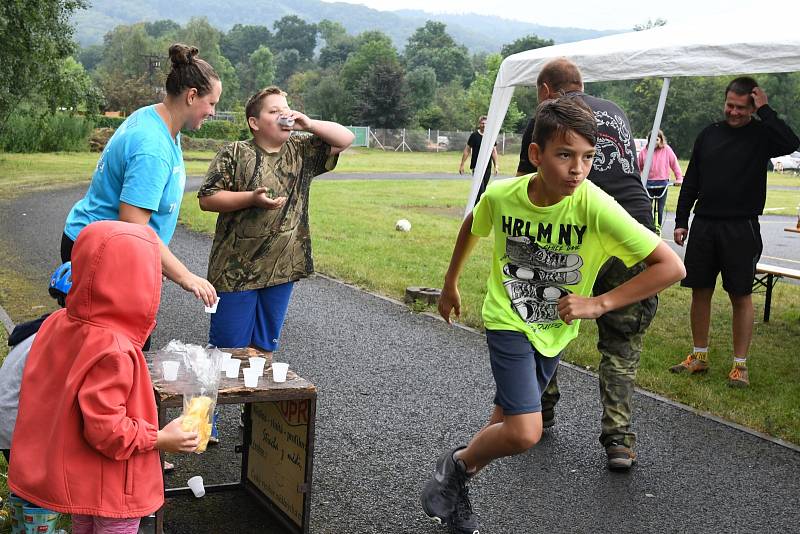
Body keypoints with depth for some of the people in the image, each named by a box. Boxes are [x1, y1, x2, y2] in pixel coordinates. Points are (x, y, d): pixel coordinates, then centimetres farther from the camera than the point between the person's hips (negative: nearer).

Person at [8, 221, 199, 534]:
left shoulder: (57, 323, -6)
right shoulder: (114, 352, -31)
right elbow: (107, 429, -29)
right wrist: (162, 439, -17)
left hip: (72, 475, 8)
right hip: (111, 489, -8)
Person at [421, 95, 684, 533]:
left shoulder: (597, 207, -26)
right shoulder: (501, 195, -20)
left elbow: (671, 266, -26)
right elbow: (472, 227, 5)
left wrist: (599, 303, -29)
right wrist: (450, 284, 15)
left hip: (555, 330, 2)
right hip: (508, 321, -2)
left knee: (507, 422, 17)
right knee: (523, 433, -18)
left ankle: (455, 487, 42)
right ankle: (455, 464, 11)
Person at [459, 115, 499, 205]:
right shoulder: (474, 135, -3)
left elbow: (494, 151, 15)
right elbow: (467, 150, 1)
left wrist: (496, 166, 11)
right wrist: (462, 165, -1)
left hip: (488, 167, 5)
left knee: (484, 189, 9)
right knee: (480, 188, -13)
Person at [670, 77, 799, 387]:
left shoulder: (761, 135, -1)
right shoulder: (709, 135, 10)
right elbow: (690, 182, 13)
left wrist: (765, 111, -17)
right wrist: (681, 221, 8)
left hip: (741, 228, -4)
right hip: (704, 225, 4)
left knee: (741, 296, 2)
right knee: (700, 292, 9)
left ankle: (740, 364, 11)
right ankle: (699, 357, 22)